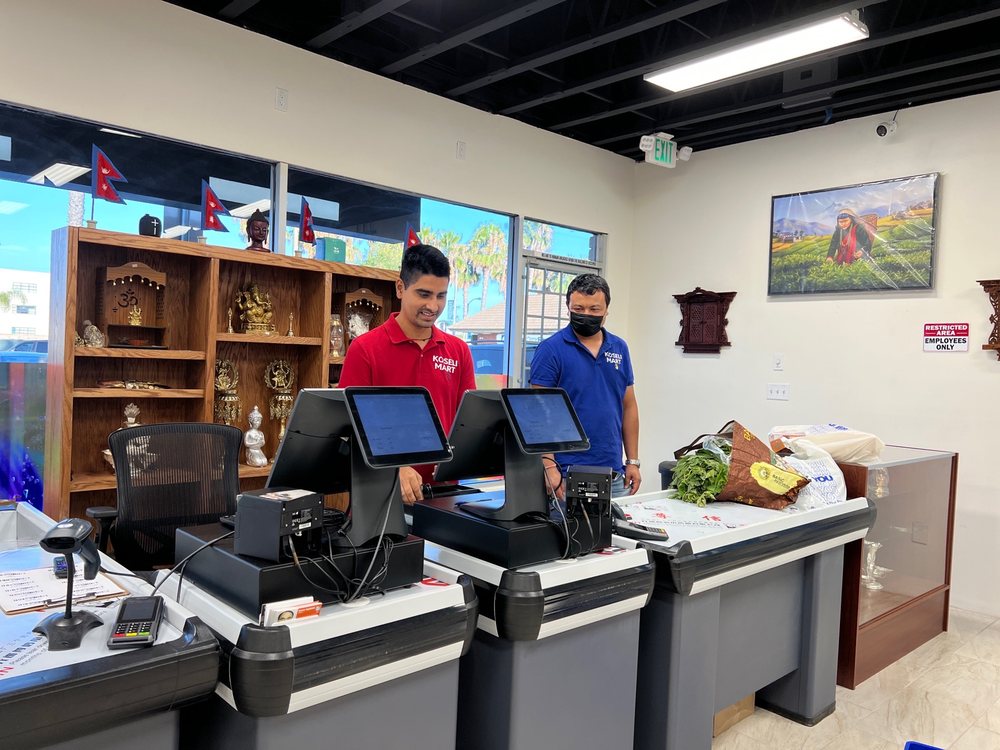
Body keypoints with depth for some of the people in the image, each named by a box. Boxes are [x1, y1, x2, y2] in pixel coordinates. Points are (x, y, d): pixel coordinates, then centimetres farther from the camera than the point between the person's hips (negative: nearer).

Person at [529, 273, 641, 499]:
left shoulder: (619, 348, 10)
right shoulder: (551, 349, -6)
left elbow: (628, 407, 14)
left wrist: (633, 461, 9)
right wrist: (549, 467, -16)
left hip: (614, 473, 5)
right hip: (567, 475, -4)